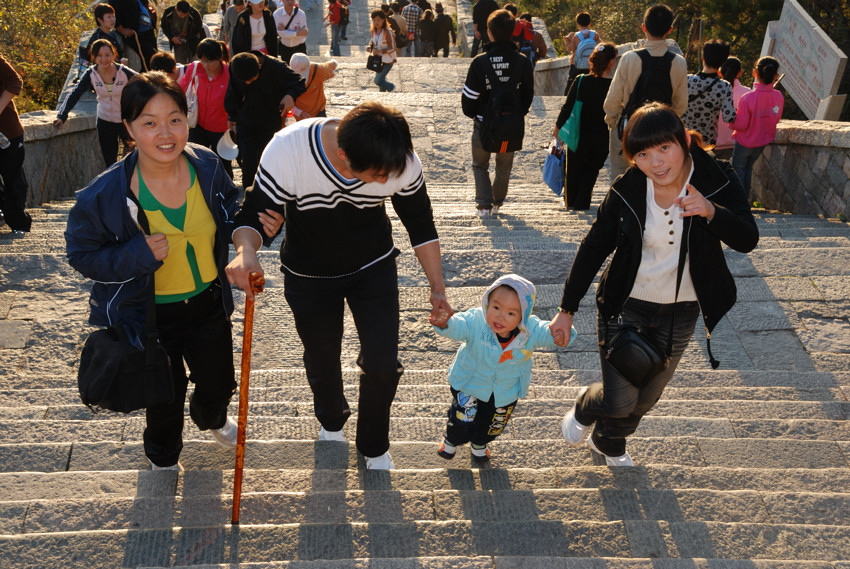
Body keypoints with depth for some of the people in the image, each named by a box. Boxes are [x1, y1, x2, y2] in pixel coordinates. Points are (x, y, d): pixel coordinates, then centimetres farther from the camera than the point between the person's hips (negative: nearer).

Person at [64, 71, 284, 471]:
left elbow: (231, 219, 4)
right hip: (149, 315, -3)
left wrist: (257, 227, -17)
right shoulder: (105, 194, -25)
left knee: (219, 384, 24)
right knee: (165, 396, 21)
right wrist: (138, 255, -28)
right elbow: (82, 255, -13)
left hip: (209, 303, 3)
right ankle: (163, 459, 55)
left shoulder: (207, 167, -14)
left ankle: (211, 419, 64)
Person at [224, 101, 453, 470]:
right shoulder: (287, 151, -36)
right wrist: (245, 252, -49)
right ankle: (331, 420, 55)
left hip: (374, 269, 1)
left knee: (383, 366, -3)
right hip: (309, 276, -1)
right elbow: (255, 214, -25)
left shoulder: (402, 161, -28)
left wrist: (437, 287, -7)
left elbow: (420, 222, -10)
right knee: (322, 363, 18)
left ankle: (373, 446, 30)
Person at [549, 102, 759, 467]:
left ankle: (608, 443, 51)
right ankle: (585, 409, 36)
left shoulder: (716, 180, -16)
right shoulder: (627, 190, -17)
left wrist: (712, 212, -42)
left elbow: (747, 241, -22)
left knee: (647, 396, 20)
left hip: (680, 311, 2)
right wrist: (567, 309, -4)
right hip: (626, 306, -2)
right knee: (620, 399, -3)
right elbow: (593, 248, -8)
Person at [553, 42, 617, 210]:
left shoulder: (581, 81, -13)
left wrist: (558, 127, 6)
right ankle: (581, 202, 16)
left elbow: (568, 107, -8)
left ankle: (570, 201, 39)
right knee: (592, 168, 21)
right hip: (603, 138, -1)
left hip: (579, 136, 1)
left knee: (574, 168, 21)